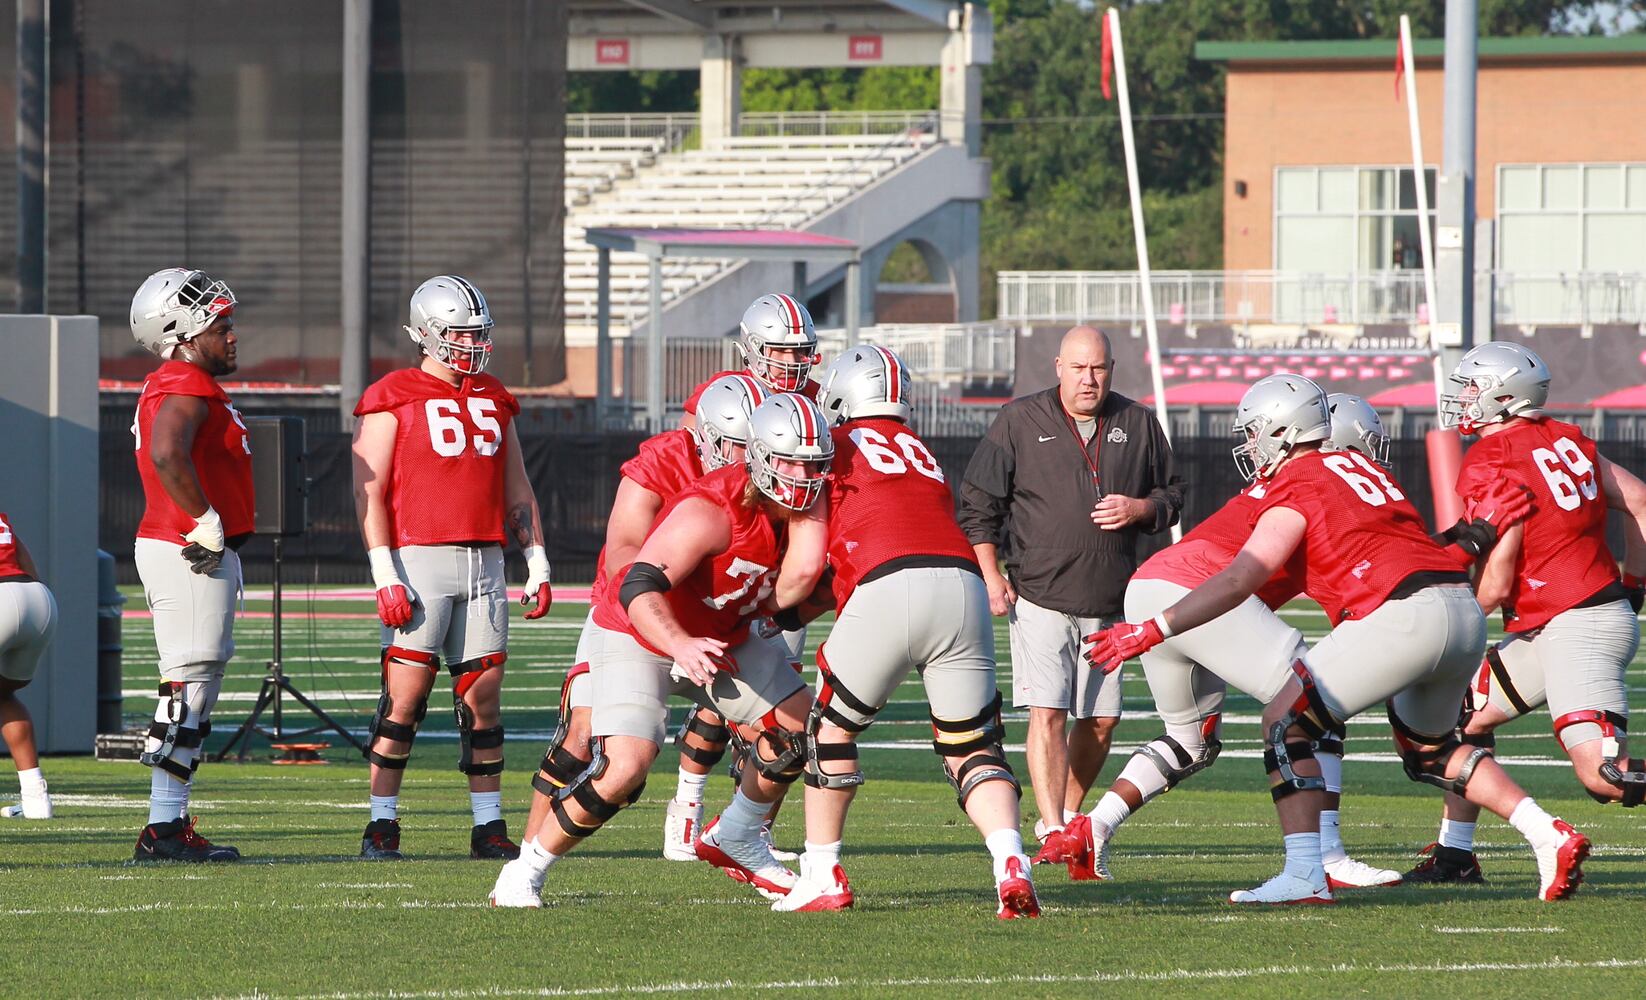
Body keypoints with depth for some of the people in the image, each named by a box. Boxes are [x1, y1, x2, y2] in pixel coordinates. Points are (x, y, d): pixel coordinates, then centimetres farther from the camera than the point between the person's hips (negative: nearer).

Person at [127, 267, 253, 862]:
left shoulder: (175, 389, 18)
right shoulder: (187, 389, -15)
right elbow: (168, 454, -32)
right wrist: (208, 520, -23)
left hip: (193, 554, 11)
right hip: (193, 558, -11)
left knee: (193, 694, 13)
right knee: (189, 689, -8)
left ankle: (171, 826, 15)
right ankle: (164, 830, -7)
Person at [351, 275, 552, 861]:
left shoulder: (493, 400, 16)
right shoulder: (393, 400, -2)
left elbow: (517, 491, 20)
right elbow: (368, 493, -7)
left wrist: (538, 566, 13)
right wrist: (386, 578, -14)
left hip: (484, 564, 5)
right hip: (419, 559, -5)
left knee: (483, 698, 4)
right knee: (406, 696, -7)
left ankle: (489, 828, 8)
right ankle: (382, 825, -2)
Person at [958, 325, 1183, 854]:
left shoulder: (1138, 425, 7)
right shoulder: (1019, 422, -1)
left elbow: (1170, 498, 16)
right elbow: (978, 503, 3)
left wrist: (1138, 509, -7)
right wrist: (991, 576, -5)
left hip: (1109, 603, 4)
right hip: (1040, 597, -4)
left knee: (1101, 718, 7)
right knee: (1047, 713, -13)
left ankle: (1068, 814, 26)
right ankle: (1052, 832, -14)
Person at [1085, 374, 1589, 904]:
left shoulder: (1294, 488, 1)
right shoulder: (1361, 466, 24)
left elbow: (1240, 580, -7)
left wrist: (1153, 629, -7)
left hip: (1406, 615, -8)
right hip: (1467, 612, 8)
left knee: (1286, 723, -1)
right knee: (1427, 750, 28)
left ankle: (1304, 875, -12)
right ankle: (1550, 835, 19)